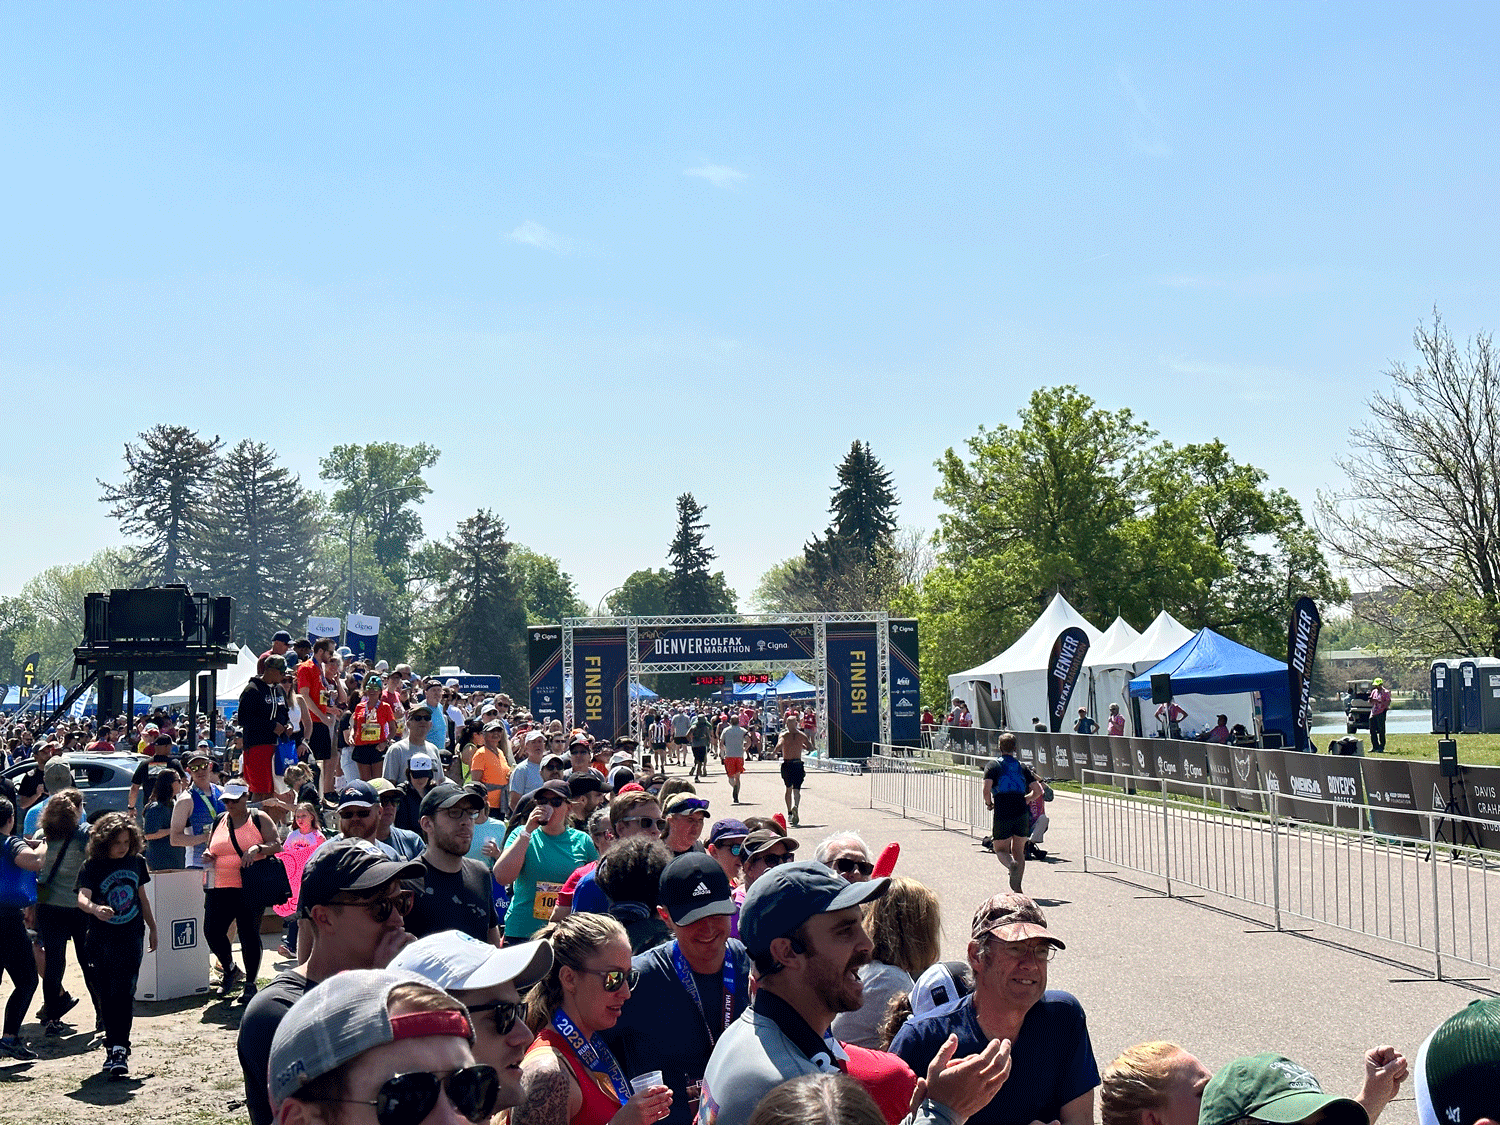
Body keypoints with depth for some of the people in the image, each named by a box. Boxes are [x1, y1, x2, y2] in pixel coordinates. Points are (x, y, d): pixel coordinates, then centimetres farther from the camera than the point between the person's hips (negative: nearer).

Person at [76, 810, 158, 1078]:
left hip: (131, 937, 1)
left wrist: (152, 928, 24)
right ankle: (113, 1044, 18)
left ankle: (119, 1050, -8)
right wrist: (94, 908, -45)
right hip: (101, 942, -1)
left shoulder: (136, 862, 4)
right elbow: (82, 897, -22)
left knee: (125, 994, -8)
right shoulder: (92, 867, -7)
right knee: (106, 996, 5)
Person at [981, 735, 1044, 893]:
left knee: (1000, 849, 9)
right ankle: (1017, 887, 5)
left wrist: (989, 804, 4)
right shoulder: (1022, 767, 10)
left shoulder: (994, 766, 1)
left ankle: (1012, 864, -24)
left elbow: (987, 789, -14)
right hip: (1021, 813, 3)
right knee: (1019, 850, 14)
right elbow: (1038, 790, 4)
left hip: (1002, 815, -3)